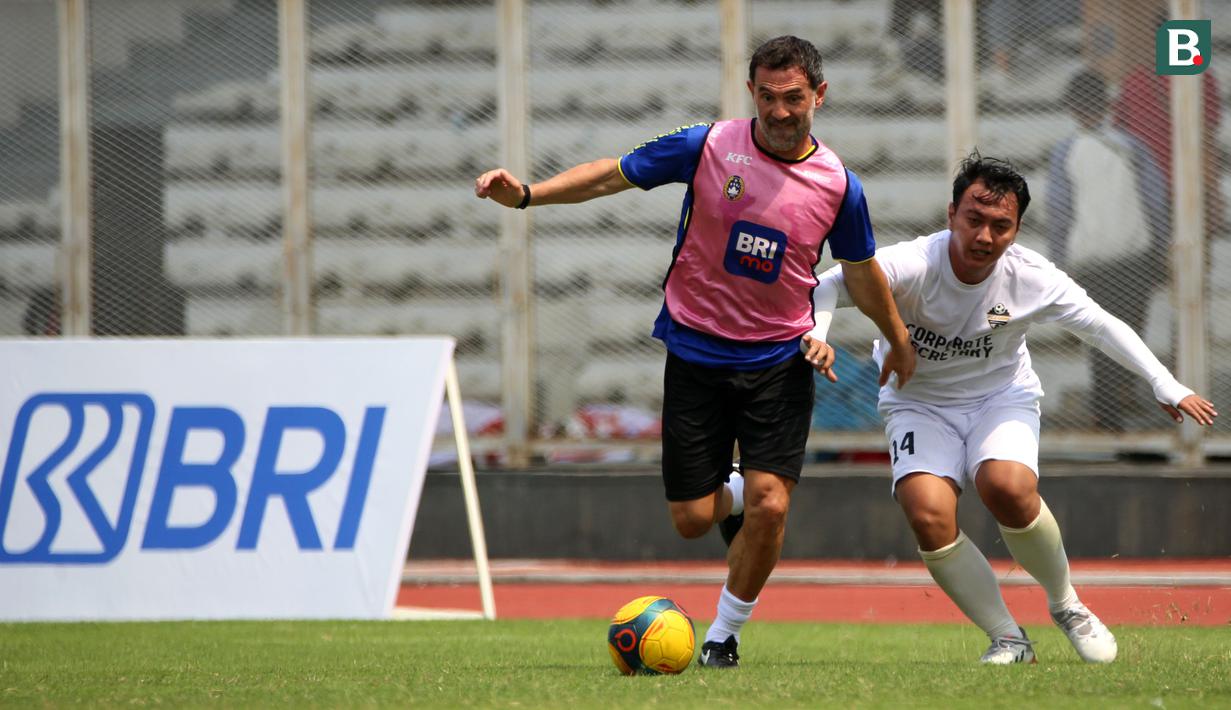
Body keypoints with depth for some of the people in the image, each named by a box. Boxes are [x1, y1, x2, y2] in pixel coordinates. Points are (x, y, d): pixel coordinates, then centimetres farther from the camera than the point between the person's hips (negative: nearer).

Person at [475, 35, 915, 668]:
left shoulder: (837, 185, -5)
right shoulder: (709, 146, -9)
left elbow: (861, 271, 11)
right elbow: (613, 174, -3)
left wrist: (899, 342, 24)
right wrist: (526, 193, -15)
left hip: (780, 361, 0)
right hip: (695, 353, 0)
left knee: (768, 507, -15)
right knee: (692, 519, 0)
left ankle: (724, 636, 7)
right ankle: (733, 496, 39)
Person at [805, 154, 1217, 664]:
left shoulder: (1032, 278, -18)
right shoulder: (910, 266, -26)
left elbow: (1102, 327, -6)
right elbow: (827, 286, -25)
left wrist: (1167, 387, -9)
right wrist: (816, 334, -46)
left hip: (1002, 397, 0)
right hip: (919, 401, 0)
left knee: (1007, 488, -31)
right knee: (929, 515, -26)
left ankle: (1065, 604, -4)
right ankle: (1008, 638, -9)